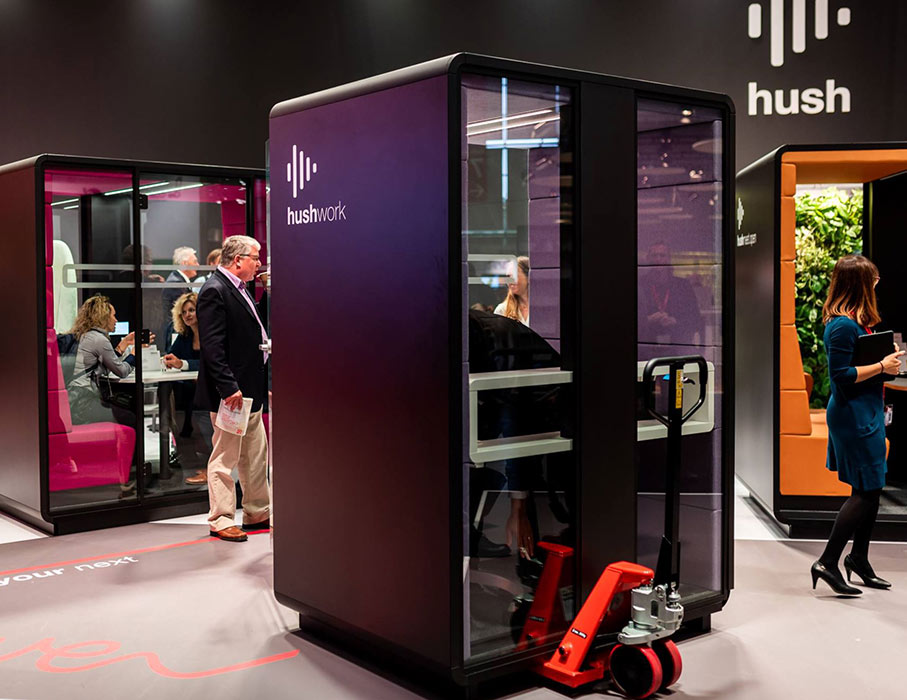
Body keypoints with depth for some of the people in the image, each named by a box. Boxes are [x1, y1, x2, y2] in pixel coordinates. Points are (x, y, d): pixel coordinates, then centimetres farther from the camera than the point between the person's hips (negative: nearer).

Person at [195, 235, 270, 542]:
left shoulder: (238, 289, 15)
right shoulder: (214, 291, -15)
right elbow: (212, 346, -21)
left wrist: (261, 385, 18)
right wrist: (229, 387, -25)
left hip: (250, 390, 10)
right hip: (231, 392, -10)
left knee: (256, 456, 17)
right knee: (225, 458, 0)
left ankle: (257, 513, 28)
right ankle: (221, 520, 10)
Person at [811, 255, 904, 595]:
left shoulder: (855, 320, 11)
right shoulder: (843, 325, -20)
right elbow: (841, 374, -23)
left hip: (865, 413, 10)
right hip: (854, 417, -10)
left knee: (872, 488, 17)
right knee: (866, 491, -6)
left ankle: (859, 557, 30)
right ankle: (827, 563, 0)